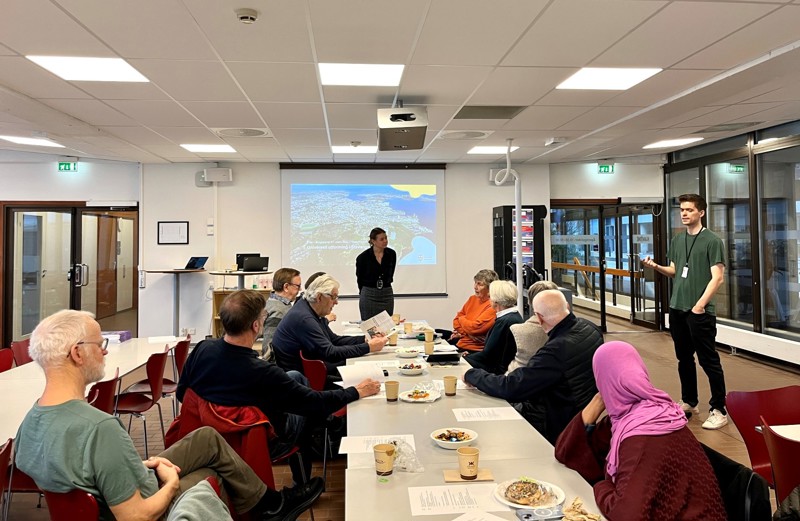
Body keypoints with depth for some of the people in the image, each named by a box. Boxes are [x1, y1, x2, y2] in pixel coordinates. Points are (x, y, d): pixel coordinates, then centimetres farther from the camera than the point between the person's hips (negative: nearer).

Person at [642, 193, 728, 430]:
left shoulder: (712, 241, -8)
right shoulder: (677, 240, 12)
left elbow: (717, 278, -13)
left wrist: (699, 306, -19)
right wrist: (656, 266, -2)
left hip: (700, 312, -6)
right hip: (676, 309, 7)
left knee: (709, 361, 0)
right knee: (684, 358, 16)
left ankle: (719, 410, 10)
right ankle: (689, 402, 29)